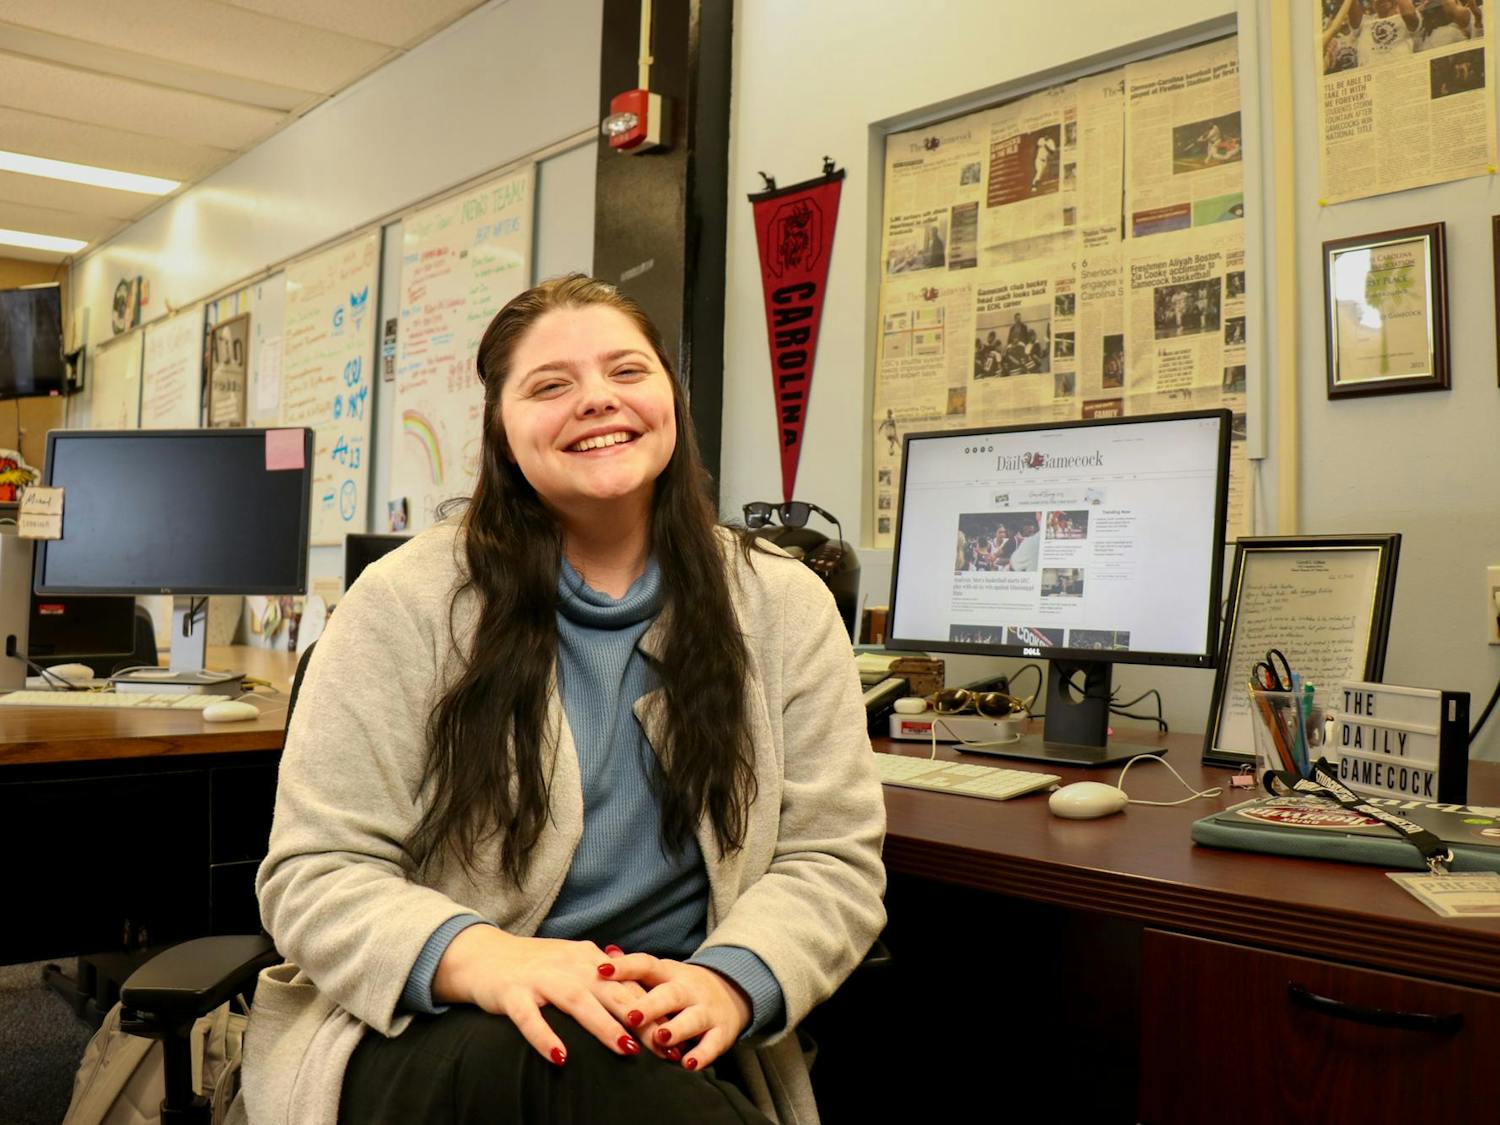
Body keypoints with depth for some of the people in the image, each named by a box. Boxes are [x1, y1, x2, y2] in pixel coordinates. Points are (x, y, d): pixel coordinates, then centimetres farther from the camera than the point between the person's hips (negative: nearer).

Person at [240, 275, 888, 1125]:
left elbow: (831, 859, -1)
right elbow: (316, 870, -7)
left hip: (673, 1052, 3)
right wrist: (481, 958, -28)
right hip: (424, 1036, -2)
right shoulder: (406, 602, -5)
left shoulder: (786, 607, 1)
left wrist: (727, 982, -23)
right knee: (545, 1055, -35)